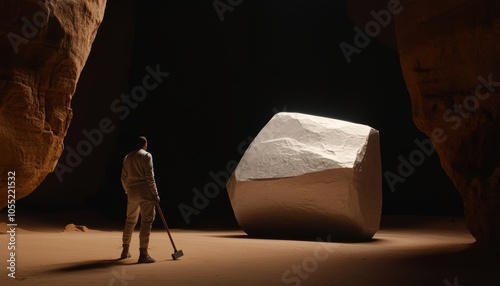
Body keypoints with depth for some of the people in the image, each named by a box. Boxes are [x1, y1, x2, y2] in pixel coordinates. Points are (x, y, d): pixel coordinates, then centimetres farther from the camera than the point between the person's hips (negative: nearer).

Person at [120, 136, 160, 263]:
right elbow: (150, 176, -12)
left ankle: (125, 251, 26)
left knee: (130, 221, 17)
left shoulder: (127, 157, 14)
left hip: (132, 192, 7)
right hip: (145, 193, -7)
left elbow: (124, 178, 15)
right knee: (146, 221, -6)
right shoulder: (146, 155, -5)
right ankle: (143, 254, -10)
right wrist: (155, 194, -9)